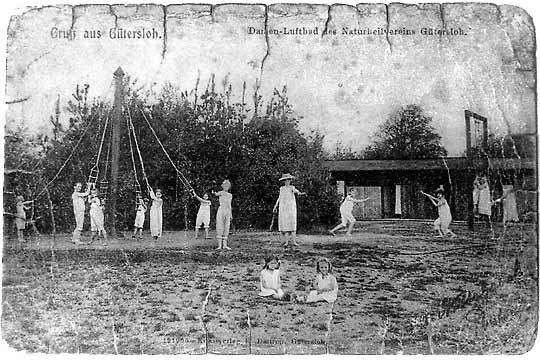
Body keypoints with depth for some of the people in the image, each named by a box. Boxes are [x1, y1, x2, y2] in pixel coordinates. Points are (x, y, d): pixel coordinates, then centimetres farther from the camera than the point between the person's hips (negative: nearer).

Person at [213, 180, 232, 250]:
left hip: (228, 212, 6)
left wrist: (231, 215, 19)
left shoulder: (230, 195, 18)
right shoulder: (221, 193, 1)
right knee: (220, 227, -9)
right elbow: (217, 194, -23)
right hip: (221, 210, -5)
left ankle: (224, 245, 5)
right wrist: (214, 193, -47)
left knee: (226, 228, 3)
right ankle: (219, 245, -11)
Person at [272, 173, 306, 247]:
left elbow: (296, 191, -20)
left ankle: (294, 241, -12)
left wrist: (300, 193, -43)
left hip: (291, 207, -3)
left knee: (292, 223, -11)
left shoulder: (291, 187, 2)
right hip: (283, 208, 3)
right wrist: (275, 206, 21)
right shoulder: (281, 189, 13)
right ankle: (286, 241, 1)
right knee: (284, 224, -2)